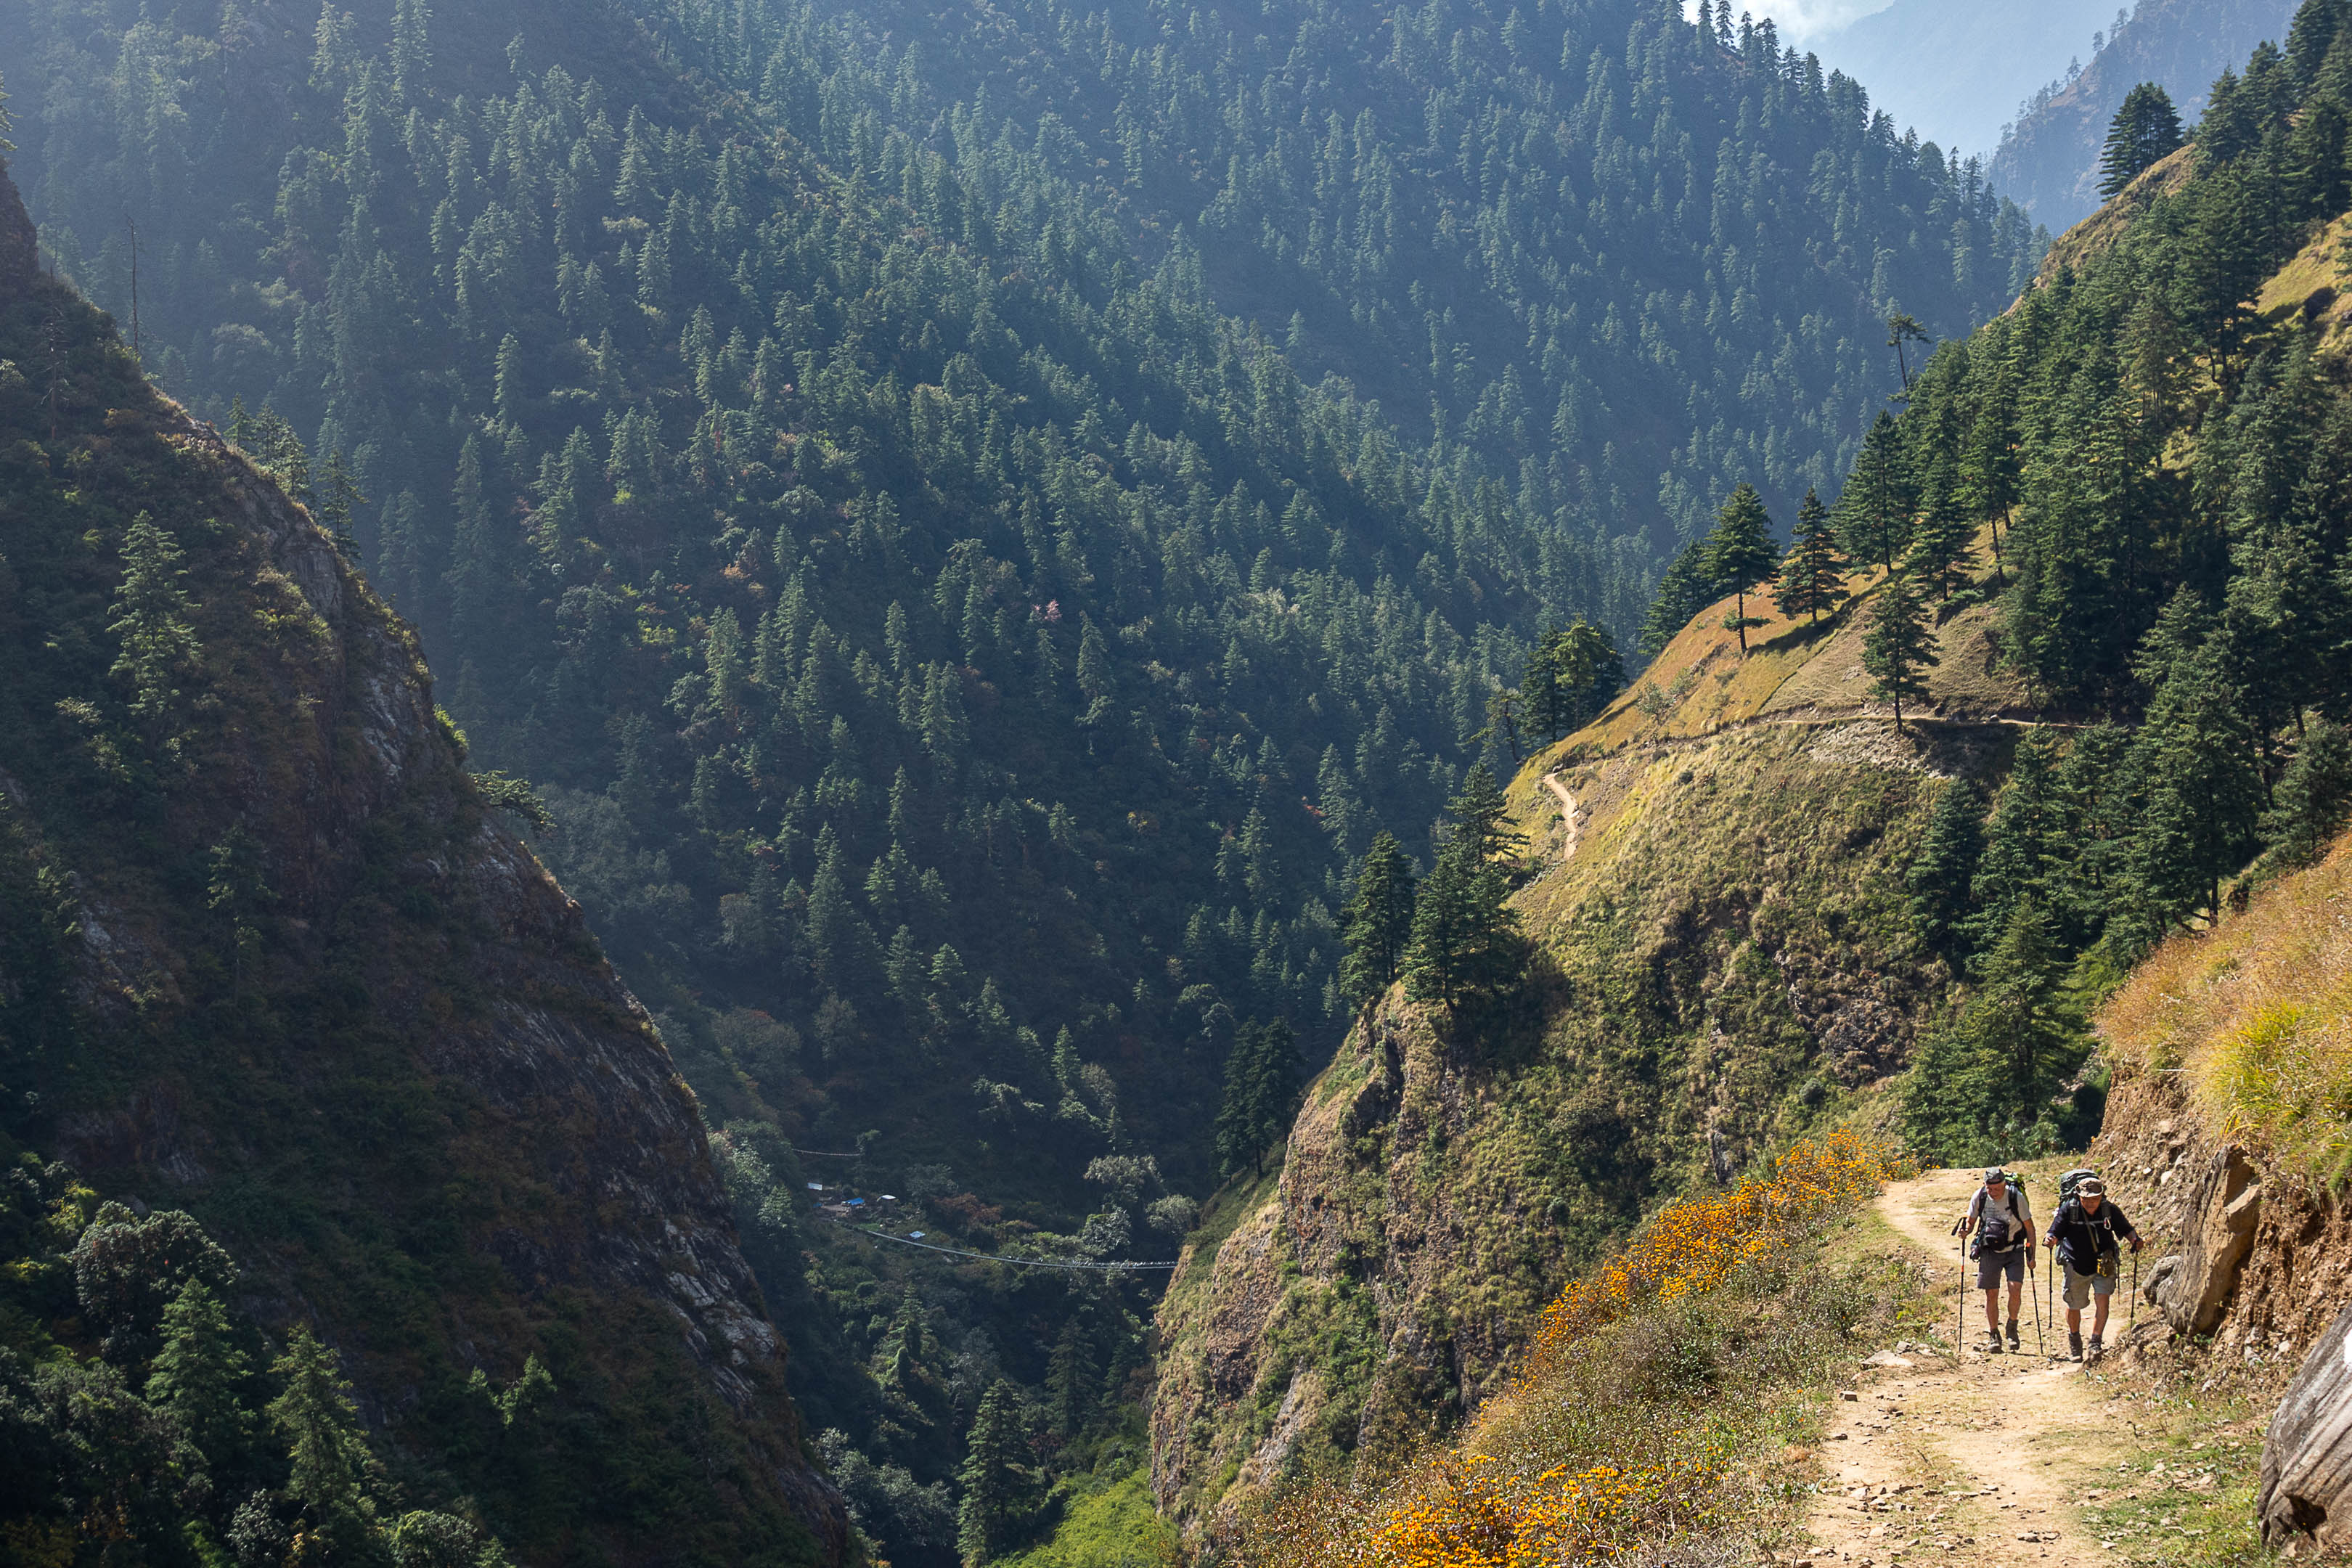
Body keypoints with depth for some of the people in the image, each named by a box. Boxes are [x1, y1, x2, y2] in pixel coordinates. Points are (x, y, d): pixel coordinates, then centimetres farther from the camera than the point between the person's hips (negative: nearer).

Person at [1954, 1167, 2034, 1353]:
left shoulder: (2016, 1197, -15)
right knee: (1991, 1295, 0)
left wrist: (2031, 1255, -8)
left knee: (2015, 1289, -16)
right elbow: (1971, 1220, 6)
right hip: (1990, 1251, 2)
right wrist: (1965, 1229, -17)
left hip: (2014, 1251, -2)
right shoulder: (1980, 1196, -9)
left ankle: (2012, 1326, 9)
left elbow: (2029, 1227, -5)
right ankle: (1994, 1336, 13)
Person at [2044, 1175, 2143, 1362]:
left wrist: (2135, 1239, -15)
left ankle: (2095, 1344, -12)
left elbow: (2126, 1229, 5)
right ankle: (2074, 1339, 38)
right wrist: (2050, 1240, -31)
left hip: (2104, 1265, 0)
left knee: (2102, 1300, -18)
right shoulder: (2068, 1209, -12)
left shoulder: (2110, 1210, -8)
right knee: (2074, 1306, 11)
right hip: (2076, 1265, 0)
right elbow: (2055, 1233, -8)